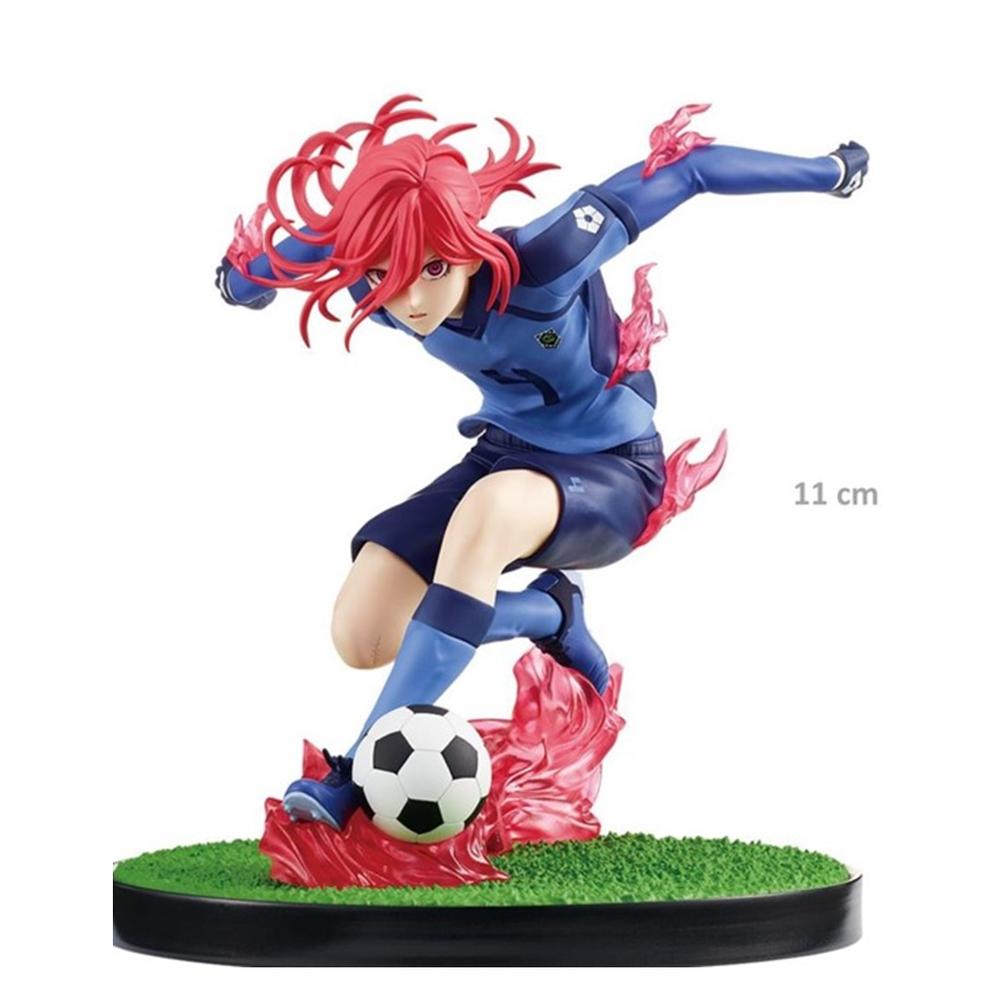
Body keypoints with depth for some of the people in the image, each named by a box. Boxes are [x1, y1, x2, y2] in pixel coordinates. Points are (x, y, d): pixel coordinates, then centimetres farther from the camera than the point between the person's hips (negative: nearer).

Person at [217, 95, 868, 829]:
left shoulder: (543, 259, -32)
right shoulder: (382, 291, -18)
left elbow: (682, 172, -19)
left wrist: (828, 171, -11)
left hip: (615, 472, -5)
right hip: (507, 452, 6)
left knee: (490, 507, -40)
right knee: (362, 638, -9)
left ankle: (359, 775, -37)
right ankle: (552, 616, 14)